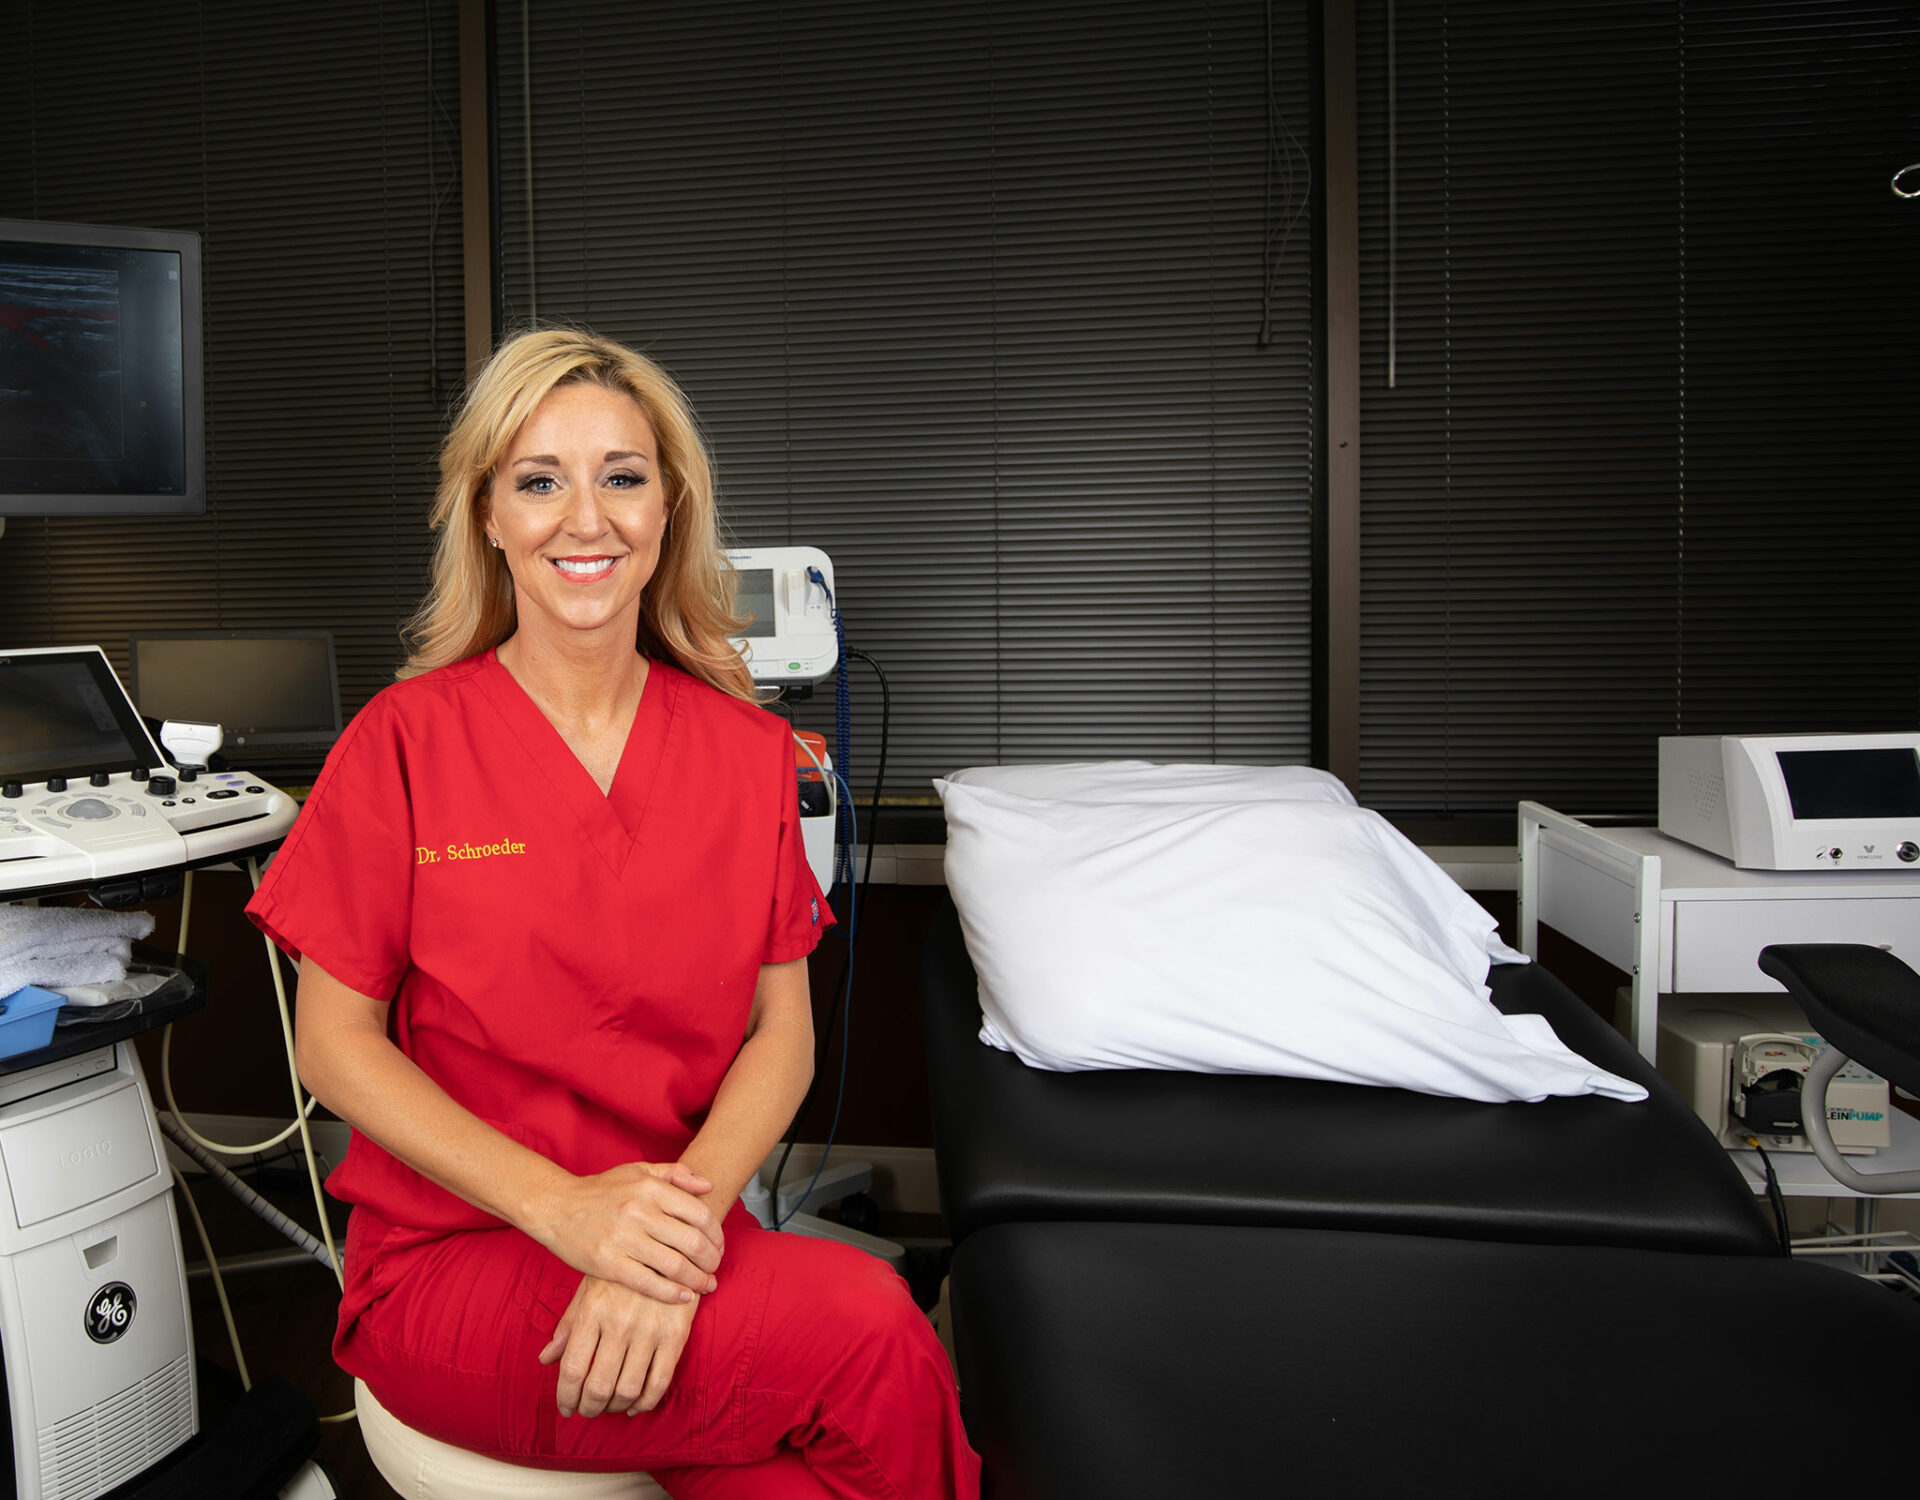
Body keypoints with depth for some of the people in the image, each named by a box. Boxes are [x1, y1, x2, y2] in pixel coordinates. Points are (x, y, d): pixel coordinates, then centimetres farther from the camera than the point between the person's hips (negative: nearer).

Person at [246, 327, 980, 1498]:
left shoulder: (748, 747, 5)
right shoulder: (409, 738, -4)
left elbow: (782, 1027, 2)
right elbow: (334, 1044, -5)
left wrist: (684, 1209, -17)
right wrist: (565, 1206, -18)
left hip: (680, 1239, 3)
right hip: (454, 1257, -3)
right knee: (872, 1333, -27)